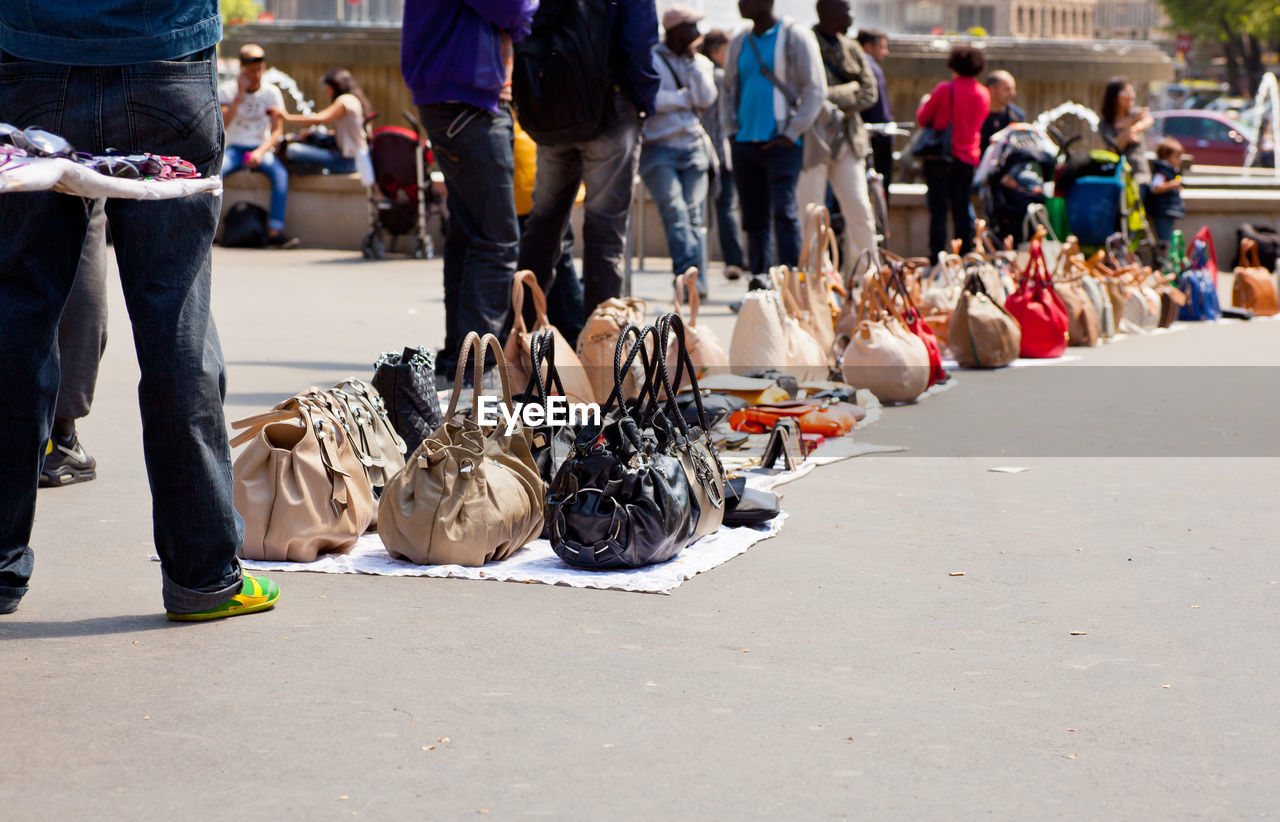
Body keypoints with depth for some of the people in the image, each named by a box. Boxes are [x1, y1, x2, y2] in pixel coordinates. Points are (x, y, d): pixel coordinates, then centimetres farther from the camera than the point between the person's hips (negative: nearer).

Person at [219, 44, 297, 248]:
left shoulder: (271, 92, 3)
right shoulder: (227, 90, 1)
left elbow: (277, 130, -3)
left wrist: (261, 151, -19)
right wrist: (240, 95, -18)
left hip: (262, 149, 0)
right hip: (234, 148, 0)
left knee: (280, 173, -32)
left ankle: (275, 230, -36)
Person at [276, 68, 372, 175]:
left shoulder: (345, 100, -11)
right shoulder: (355, 100, 19)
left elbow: (319, 119, -21)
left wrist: (288, 117, -15)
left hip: (348, 160, -10)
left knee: (293, 150, -22)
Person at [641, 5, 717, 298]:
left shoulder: (701, 63, 17)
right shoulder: (650, 59, 4)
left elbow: (706, 100, 0)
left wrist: (692, 61, -1)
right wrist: (686, 98, -3)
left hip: (693, 147, 4)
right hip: (658, 149, -4)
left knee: (693, 214, -6)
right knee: (675, 211, -19)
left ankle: (694, 284, -9)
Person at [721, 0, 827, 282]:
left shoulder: (794, 36, -2)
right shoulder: (739, 42, 14)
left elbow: (815, 89, -5)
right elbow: (728, 90, 24)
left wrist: (791, 134, -10)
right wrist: (731, 130, 10)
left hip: (782, 143, -5)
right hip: (745, 143, 5)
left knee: (784, 211, -15)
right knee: (754, 217, 7)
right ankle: (760, 278, 14)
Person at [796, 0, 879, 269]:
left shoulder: (851, 48, 14)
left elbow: (869, 92, 8)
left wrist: (835, 97, -9)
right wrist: (850, 89, -7)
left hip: (847, 140, 6)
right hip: (812, 141, -6)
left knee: (860, 211, 4)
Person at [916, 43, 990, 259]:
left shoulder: (945, 90, -11)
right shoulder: (983, 94, 5)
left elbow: (923, 118, -3)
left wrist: (924, 106, 16)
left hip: (941, 155, -4)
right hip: (968, 157, 4)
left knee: (938, 209, -1)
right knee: (962, 209, 9)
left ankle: (936, 255, -3)